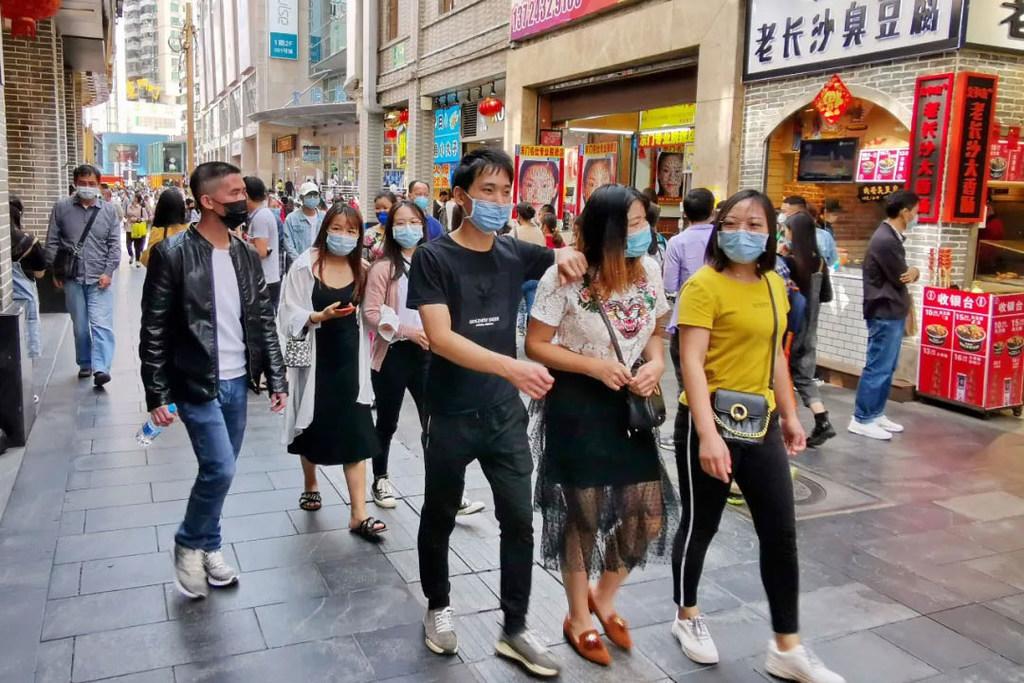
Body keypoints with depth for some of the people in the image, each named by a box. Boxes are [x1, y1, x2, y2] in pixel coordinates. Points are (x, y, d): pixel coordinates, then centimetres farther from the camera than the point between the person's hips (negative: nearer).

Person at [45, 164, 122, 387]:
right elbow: (52, 242, 6)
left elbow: (114, 244, 2)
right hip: (72, 278, 1)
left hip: (100, 278, -1)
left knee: (101, 324, -10)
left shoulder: (109, 210, 3)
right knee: (80, 326, 10)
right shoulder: (61, 208, 4)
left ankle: (100, 368, -15)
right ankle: (85, 364, 24)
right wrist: (55, 271, 1)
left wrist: (109, 272, -7)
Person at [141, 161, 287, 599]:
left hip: (237, 382, 6)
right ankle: (190, 545, 15)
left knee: (219, 471, 13)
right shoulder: (172, 254, -11)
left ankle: (208, 548, 30)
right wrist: (157, 394, -11)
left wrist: (277, 379, 5)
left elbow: (264, 320, 9)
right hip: (196, 384, -5)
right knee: (220, 470, -11)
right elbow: (154, 330, -10)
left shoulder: (246, 255, 6)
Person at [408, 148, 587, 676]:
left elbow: (571, 259, 18)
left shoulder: (516, 254, 2)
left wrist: (566, 254, -7)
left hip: (505, 412, 4)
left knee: (519, 521, 6)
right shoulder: (434, 257, -11)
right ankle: (438, 607, 38)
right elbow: (440, 338, -22)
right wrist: (510, 366, -35)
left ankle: (514, 630, 22)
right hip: (452, 414, -3)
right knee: (439, 517, 14)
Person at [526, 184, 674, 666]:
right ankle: (578, 618, 31)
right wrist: (595, 365, -22)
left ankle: (603, 598, 34)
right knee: (583, 515, 8)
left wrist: (656, 363, -9)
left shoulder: (649, 270, -1)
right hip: (576, 405, -5)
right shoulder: (565, 276, -17)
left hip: (630, 404, 5)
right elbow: (535, 345, -12)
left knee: (649, 513, 7)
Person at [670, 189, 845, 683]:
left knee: (781, 533, 9)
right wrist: (708, 435, -28)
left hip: (760, 424, 7)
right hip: (709, 424, -7)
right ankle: (687, 617, 35)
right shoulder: (703, 285, -14)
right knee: (700, 527, 10)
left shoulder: (774, 285, 8)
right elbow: (692, 363, -21)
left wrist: (789, 416, 18)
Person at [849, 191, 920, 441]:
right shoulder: (886, 241, -20)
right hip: (885, 314, -10)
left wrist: (914, 271, -10)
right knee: (878, 368, -5)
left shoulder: (891, 236, 13)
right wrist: (912, 273, 5)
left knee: (887, 368, 14)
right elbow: (901, 278, -17)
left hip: (892, 313, 10)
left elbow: (903, 272, 13)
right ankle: (862, 420, 2)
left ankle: (876, 414, 22)